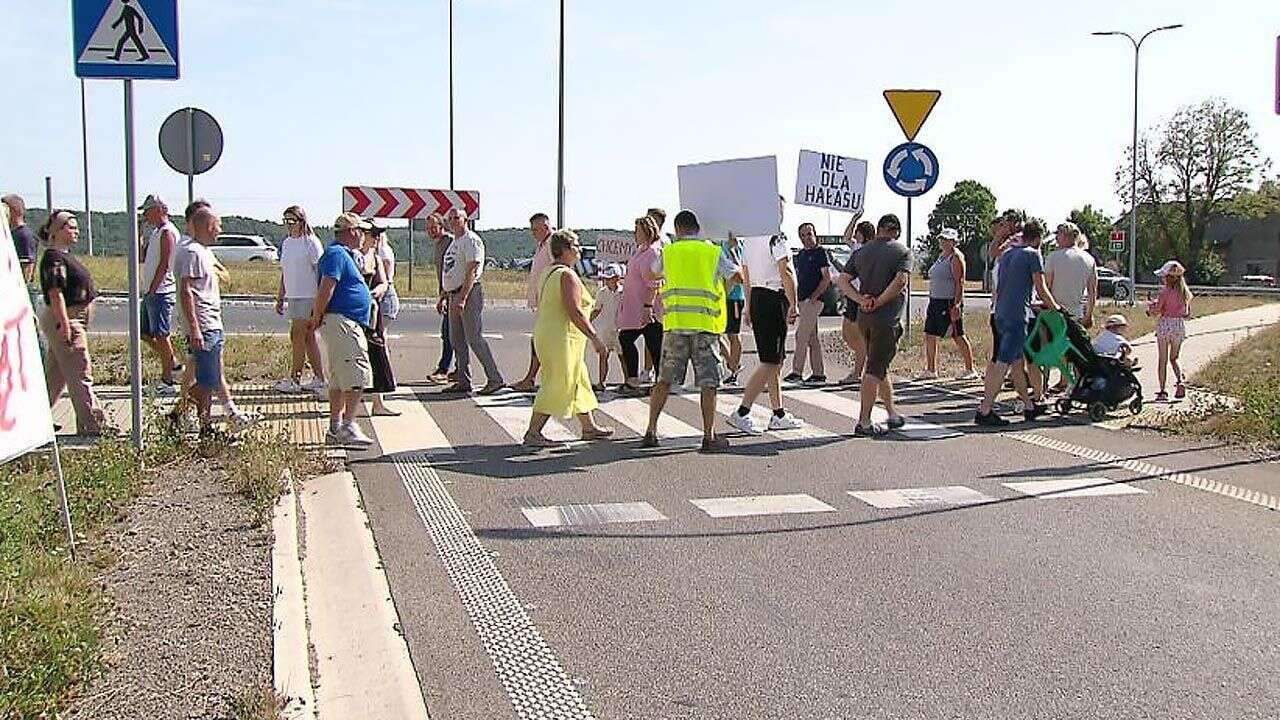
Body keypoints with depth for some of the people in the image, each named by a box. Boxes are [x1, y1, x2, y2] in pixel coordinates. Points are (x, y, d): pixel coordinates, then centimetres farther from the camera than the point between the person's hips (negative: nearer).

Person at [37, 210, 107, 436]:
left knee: (54, 375, 16)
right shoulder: (54, 257, -15)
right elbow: (55, 293, -21)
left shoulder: (64, 255, 16)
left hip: (73, 321, 10)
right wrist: (65, 325, -25)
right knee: (80, 375, -7)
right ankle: (93, 424, -3)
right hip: (65, 320, -10)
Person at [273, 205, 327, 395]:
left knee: (297, 336, -7)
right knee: (308, 338, 10)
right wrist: (280, 298, 18)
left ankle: (294, 380, 0)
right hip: (293, 297, 8)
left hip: (308, 297, -8)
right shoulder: (286, 243, 14)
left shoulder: (311, 242, -9)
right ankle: (319, 379, 15)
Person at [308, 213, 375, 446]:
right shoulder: (337, 254, -13)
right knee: (358, 376, -13)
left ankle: (335, 429, 17)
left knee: (339, 379, 13)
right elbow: (326, 288, -20)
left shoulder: (345, 254, 21)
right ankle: (348, 427, -14)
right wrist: (317, 318, -14)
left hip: (345, 323, 11)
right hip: (342, 322, -11)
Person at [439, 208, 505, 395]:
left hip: (469, 293, -10)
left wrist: (462, 298, -25)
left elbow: (471, 272, -19)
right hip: (454, 295, 10)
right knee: (456, 339, 9)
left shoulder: (471, 241, -10)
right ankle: (463, 381, 15)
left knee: (474, 338, -12)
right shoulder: (454, 242, 19)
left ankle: (495, 379, -8)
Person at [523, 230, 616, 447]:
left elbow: (541, 306, 20)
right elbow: (574, 311, -22)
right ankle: (533, 433, -6)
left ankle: (589, 427, 26)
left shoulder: (548, 272, 15)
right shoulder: (567, 275, -15)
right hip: (562, 338, -10)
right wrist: (595, 336, -18)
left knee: (579, 381, 17)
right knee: (557, 387, -7)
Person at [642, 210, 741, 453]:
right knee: (708, 382, 1)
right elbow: (739, 276, 9)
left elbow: (655, 273, 27)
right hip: (706, 324, -2)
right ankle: (709, 437, -1)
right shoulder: (713, 252, 4)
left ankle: (651, 431, 9)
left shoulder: (668, 252, 9)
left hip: (675, 323, 2)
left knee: (664, 380, 10)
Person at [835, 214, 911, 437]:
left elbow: (842, 281, 1)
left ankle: (893, 415, 28)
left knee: (880, 367, 17)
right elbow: (900, 280, -18)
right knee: (874, 370, -5)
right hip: (887, 318, -5)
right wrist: (879, 302, -12)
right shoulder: (902, 251, -2)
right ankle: (864, 423, -6)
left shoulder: (861, 252, 11)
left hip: (864, 318, 5)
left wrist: (861, 300, -7)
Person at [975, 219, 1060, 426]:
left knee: (1018, 361, 16)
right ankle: (985, 411, -13)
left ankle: (1029, 406, 25)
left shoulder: (1007, 253, 16)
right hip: (1017, 316, -8)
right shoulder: (1033, 254, -6)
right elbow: (1041, 289, -7)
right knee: (1003, 363, -9)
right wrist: (1054, 307, 10)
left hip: (1001, 313, 8)